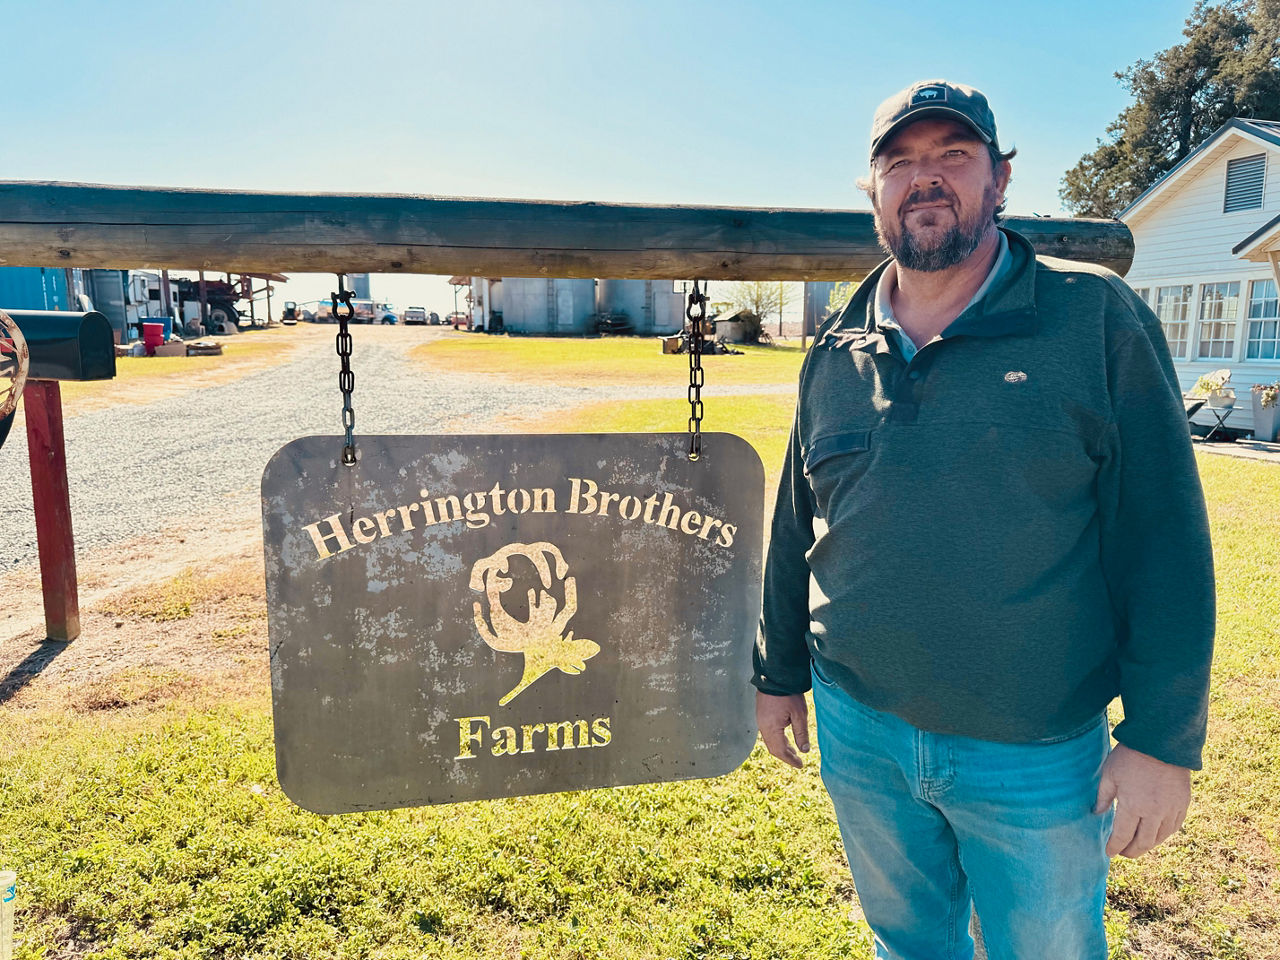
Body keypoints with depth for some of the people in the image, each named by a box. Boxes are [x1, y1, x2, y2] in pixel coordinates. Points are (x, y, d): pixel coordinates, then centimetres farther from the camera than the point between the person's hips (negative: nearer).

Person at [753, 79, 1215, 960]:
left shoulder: (1097, 318, -8)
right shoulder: (836, 353, 3)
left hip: (1038, 751, -3)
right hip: (858, 731, 3)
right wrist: (779, 674, 14)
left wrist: (1164, 738, -11)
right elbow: (797, 528, 10)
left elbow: (1163, 537, -9)